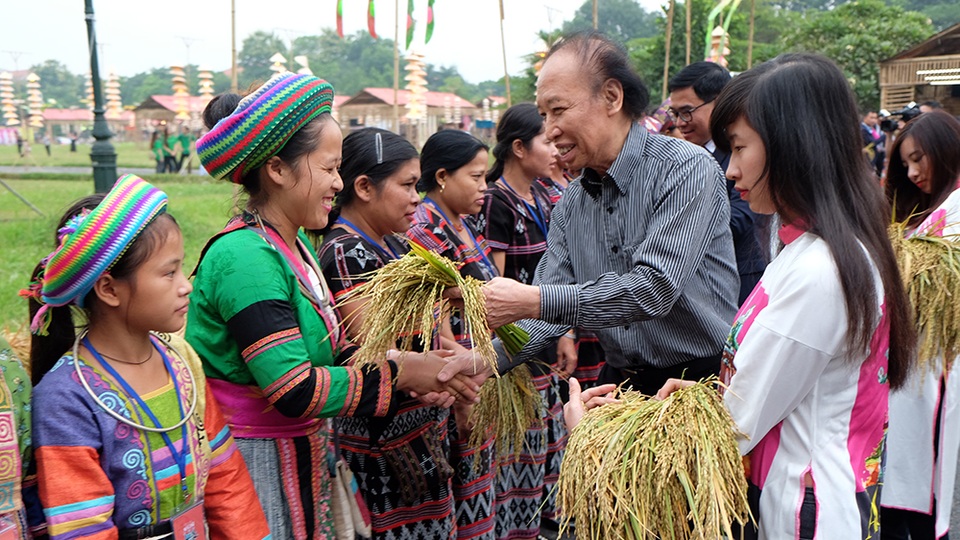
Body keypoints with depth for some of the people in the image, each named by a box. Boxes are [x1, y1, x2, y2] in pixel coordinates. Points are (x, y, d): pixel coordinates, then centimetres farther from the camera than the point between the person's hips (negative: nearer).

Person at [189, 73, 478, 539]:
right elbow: (294, 390, -26)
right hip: (253, 463, -9)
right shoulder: (245, 257, -22)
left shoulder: (292, 247, 7)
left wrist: (422, 372, -8)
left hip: (299, 456, 9)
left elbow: (334, 351, 5)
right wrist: (399, 372, -17)